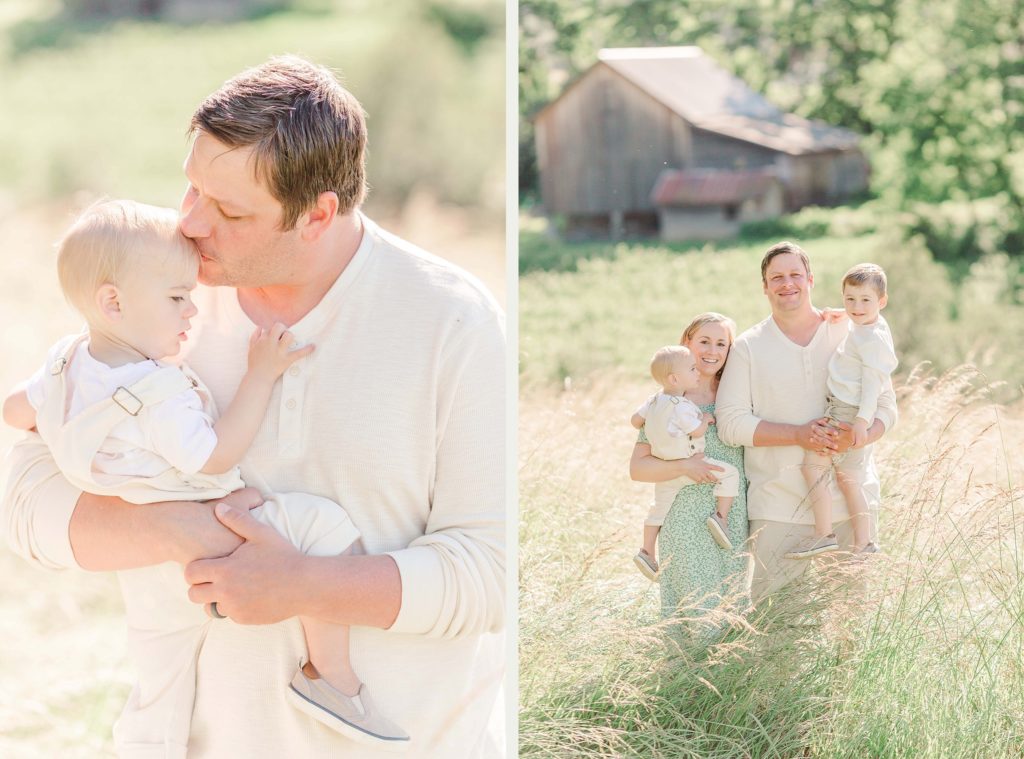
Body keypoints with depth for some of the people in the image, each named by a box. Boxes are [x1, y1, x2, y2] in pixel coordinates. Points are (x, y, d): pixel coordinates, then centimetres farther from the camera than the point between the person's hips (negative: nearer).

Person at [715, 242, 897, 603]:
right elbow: (731, 422, -4)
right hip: (779, 507, -2)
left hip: (849, 498, 2)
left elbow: (886, 406, 8)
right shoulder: (748, 347, 2)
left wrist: (859, 435, -14)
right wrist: (798, 435, -17)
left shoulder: (849, 336, 6)